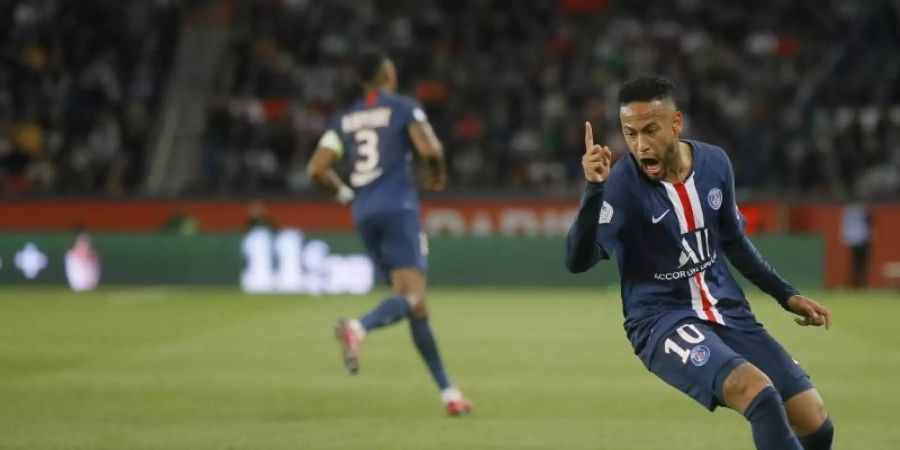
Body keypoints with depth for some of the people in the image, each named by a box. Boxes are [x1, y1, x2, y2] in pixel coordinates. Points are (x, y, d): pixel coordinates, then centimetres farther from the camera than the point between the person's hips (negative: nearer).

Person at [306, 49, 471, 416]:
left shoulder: (346, 119, 15)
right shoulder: (403, 108, 1)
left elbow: (317, 169, 8)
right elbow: (429, 149, -14)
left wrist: (344, 194, 22)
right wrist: (438, 173, 6)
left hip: (364, 213, 6)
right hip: (397, 207, -6)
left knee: (412, 301, 9)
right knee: (413, 295, -15)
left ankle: (448, 391, 9)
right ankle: (358, 328, -45)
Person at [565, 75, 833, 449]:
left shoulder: (715, 163, 0)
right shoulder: (621, 184, -16)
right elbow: (578, 262, -29)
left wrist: (785, 295, 14)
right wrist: (594, 190, -42)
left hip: (727, 310, 6)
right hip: (662, 319, -6)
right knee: (758, 391, -32)